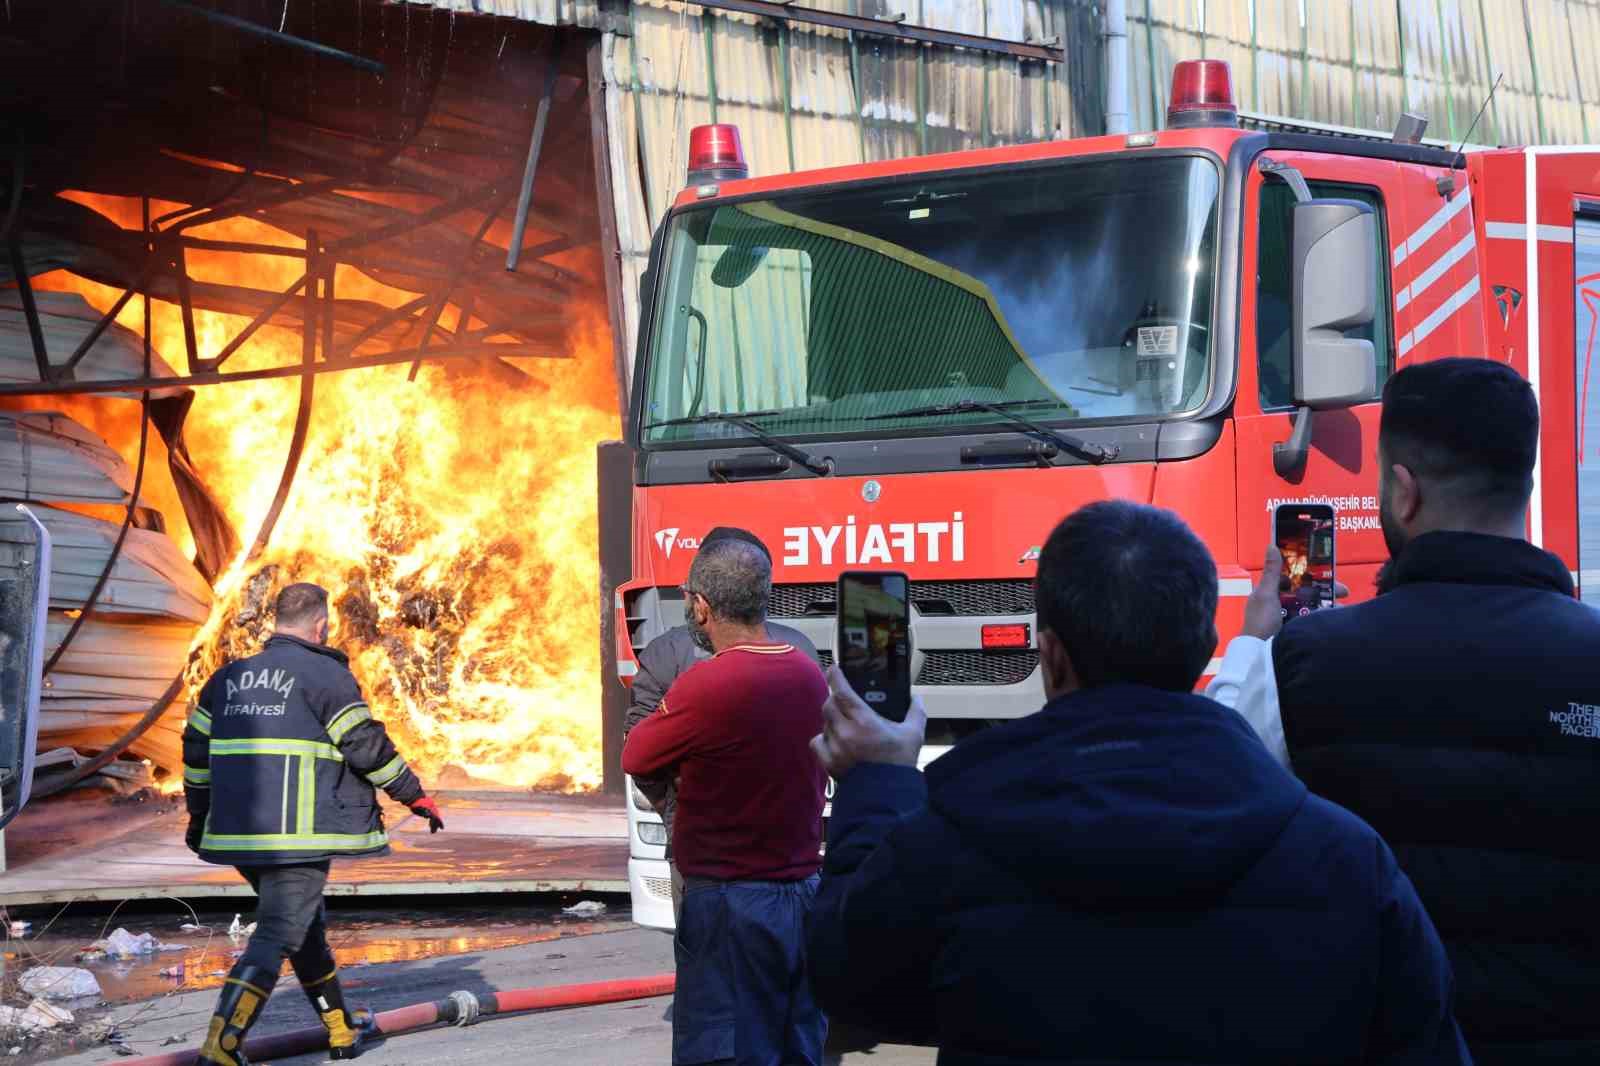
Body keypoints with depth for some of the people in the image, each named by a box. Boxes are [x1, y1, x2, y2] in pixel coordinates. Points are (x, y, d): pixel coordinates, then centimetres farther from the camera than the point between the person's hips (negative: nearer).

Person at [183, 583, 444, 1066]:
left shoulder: (227, 678, 15)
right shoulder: (326, 675, -5)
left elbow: (197, 749, 19)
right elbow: (366, 745, -6)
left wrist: (198, 814, 31)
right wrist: (416, 796, 5)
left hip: (237, 829, 7)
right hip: (298, 834, -7)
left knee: (308, 929, 22)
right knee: (276, 937, -8)